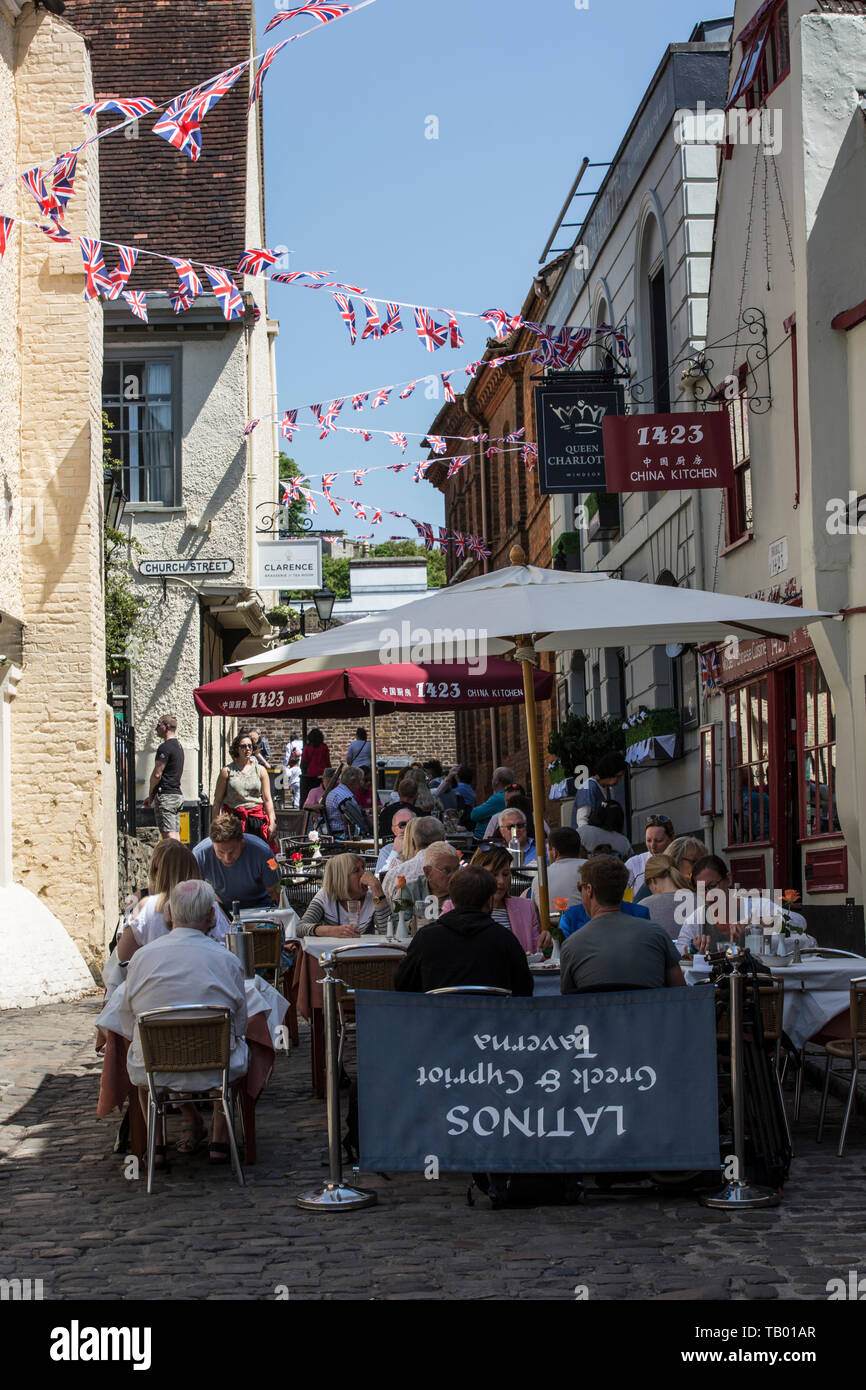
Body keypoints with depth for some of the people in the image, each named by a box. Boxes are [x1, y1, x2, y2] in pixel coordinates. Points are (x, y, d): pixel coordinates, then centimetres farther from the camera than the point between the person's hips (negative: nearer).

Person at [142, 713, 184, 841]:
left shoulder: (165, 747, -13)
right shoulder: (178, 745, 17)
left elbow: (157, 774, -15)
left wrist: (150, 795, 0)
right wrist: (152, 796, 21)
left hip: (166, 796, -9)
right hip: (177, 794, 9)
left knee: (168, 835, -12)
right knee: (175, 835, 7)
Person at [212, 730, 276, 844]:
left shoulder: (260, 770, 10)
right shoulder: (227, 771, 4)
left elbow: (268, 800, 10)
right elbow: (217, 801, 4)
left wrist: (272, 822, 1)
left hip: (256, 820, 2)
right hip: (234, 819, -2)